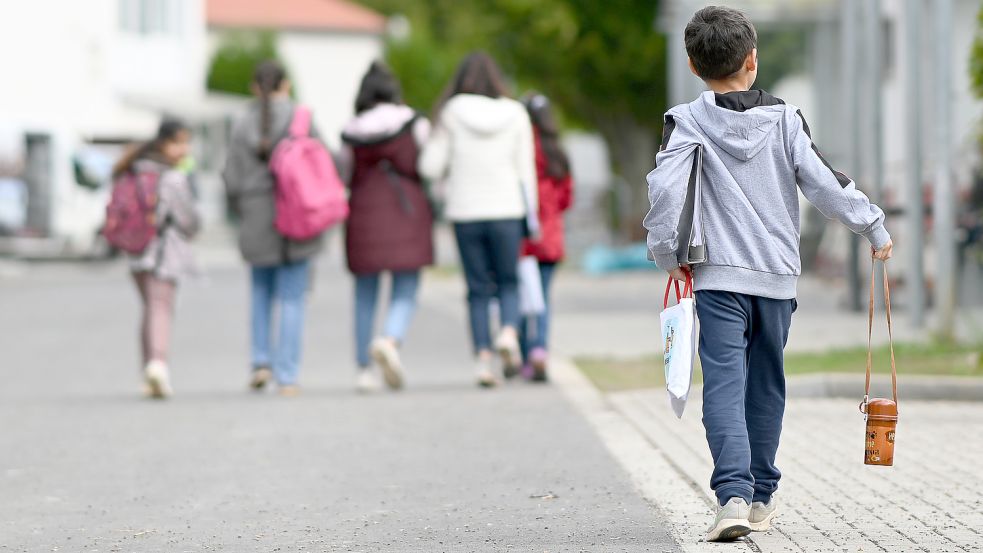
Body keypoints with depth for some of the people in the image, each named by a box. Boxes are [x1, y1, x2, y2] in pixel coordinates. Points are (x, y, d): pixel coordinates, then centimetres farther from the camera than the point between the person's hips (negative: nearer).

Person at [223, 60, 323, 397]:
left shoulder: (243, 126, -1)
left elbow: (233, 181, -1)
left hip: (256, 221, 2)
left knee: (262, 292, 22)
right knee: (292, 299, 3)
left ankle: (261, 361, 9)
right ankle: (287, 377, -1)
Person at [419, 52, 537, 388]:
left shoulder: (451, 113, -3)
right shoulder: (515, 114, 0)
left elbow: (430, 167, -5)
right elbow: (526, 170, 2)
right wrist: (530, 217, 8)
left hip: (465, 212, 0)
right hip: (507, 210, 0)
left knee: (478, 288, 8)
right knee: (508, 282, 14)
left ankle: (483, 357, 1)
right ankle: (509, 332, -13)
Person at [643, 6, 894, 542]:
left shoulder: (687, 121, -5)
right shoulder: (785, 119, 0)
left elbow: (665, 187, -17)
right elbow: (824, 182, -2)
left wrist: (668, 254, -4)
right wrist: (874, 227, 12)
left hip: (719, 277, -2)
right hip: (777, 276, 2)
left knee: (724, 385, -8)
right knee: (766, 386, 15)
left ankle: (734, 494, -26)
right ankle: (762, 497, 24)